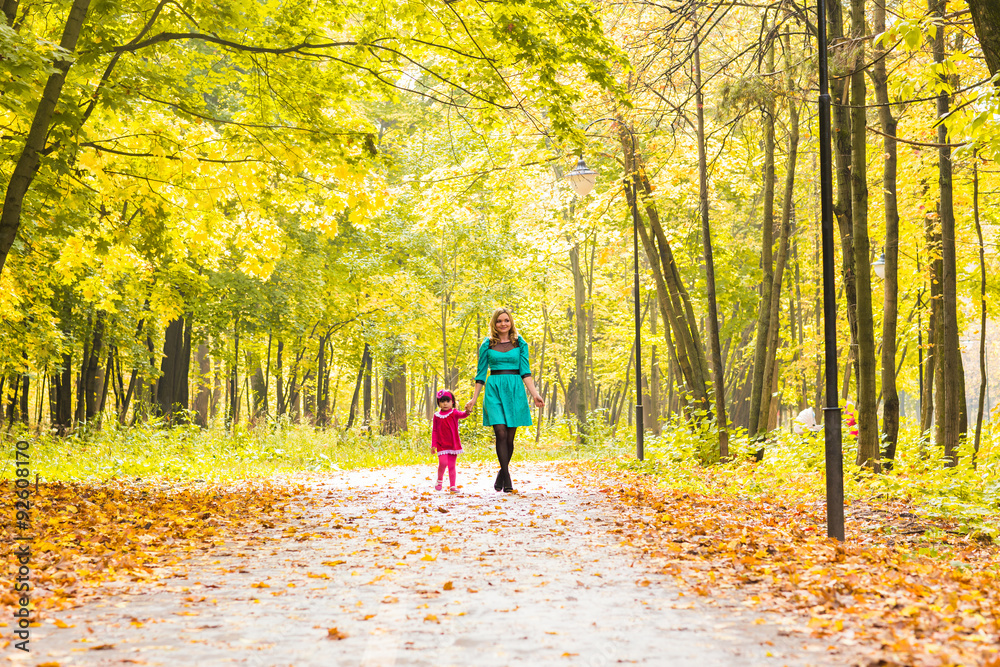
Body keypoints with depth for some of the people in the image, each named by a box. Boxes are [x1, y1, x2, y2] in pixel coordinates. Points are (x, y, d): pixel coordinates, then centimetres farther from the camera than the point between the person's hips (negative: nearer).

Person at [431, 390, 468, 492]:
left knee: (452, 466, 5)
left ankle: (453, 486, 14)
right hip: (442, 445, 0)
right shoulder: (437, 416, 3)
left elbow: (461, 415, -23)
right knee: (443, 463, -17)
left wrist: (467, 412, -47)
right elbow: (434, 431, 7)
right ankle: (440, 480, 8)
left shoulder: (454, 413, -1)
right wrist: (433, 444, 2)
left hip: (453, 444, 0)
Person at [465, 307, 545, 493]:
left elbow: (525, 371, 4)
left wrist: (534, 393, -8)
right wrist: (473, 399, 9)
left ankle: (502, 474, 19)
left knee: (510, 436, 2)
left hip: (515, 390, 1)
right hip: (494, 390, -1)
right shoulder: (487, 345, 7)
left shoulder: (520, 343, 8)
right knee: (501, 432, -15)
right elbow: (481, 373, 11)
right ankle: (507, 477, -14)